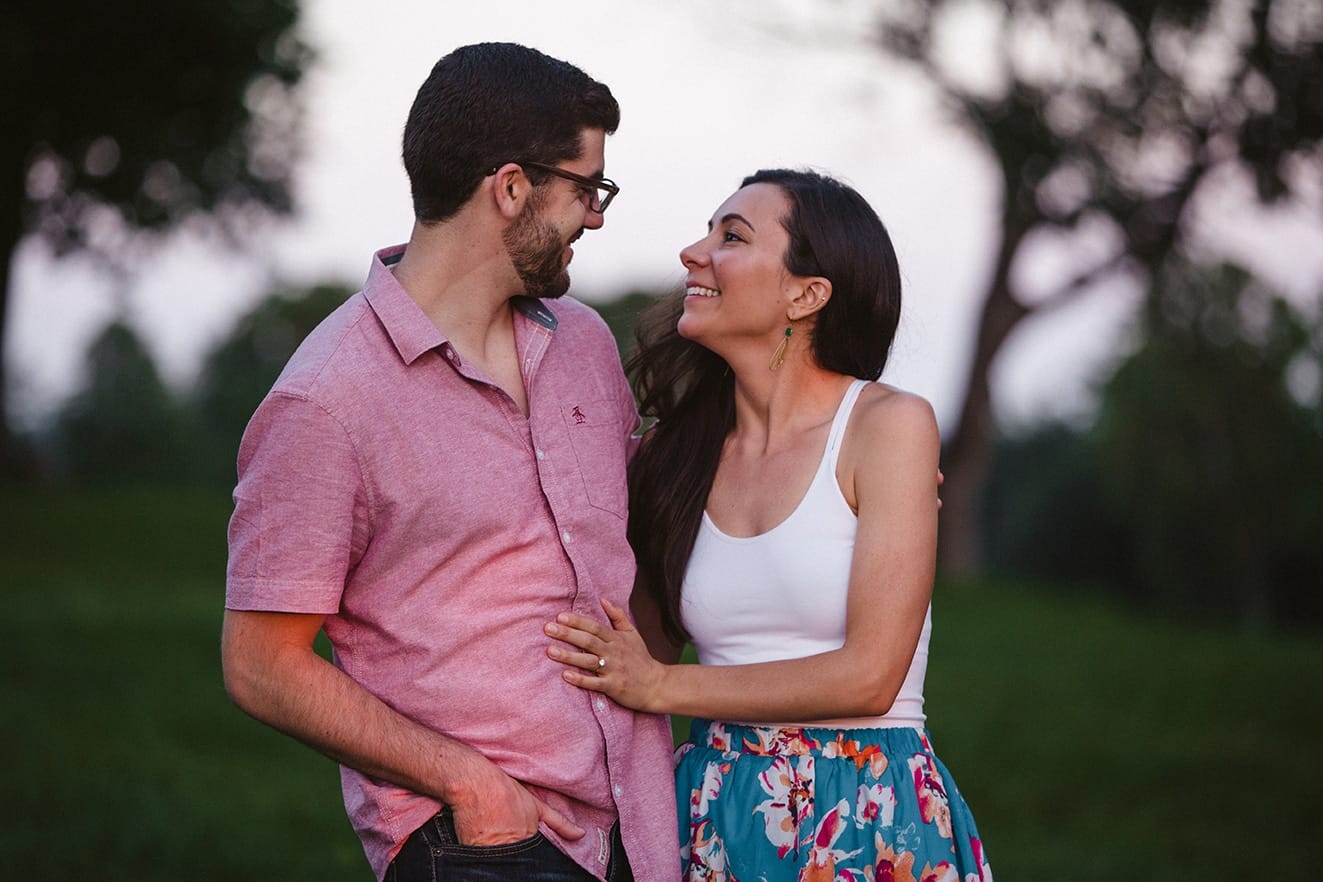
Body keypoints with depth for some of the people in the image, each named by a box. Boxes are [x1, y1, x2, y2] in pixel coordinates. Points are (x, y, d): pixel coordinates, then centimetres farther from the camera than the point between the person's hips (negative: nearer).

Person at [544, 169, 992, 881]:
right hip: (716, 814, 4)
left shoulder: (890, 424, -9)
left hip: (868, 822, -4)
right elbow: (642, 650, 10)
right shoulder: (679, 449, 5)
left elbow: (869, 675, -15)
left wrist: (660, 685, -11)